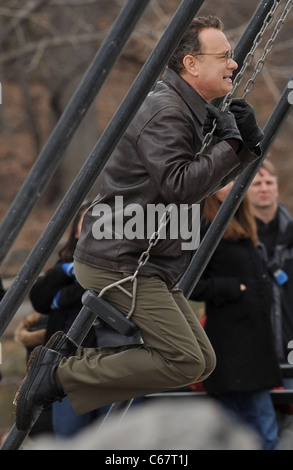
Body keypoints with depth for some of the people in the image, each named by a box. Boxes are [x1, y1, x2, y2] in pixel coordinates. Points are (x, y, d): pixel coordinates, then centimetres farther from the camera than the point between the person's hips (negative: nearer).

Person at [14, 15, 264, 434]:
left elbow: (214, 178, 20)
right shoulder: (164, 111, -17)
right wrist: (230, 143, -17)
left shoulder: (192, 112, 14)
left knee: (202, 362, 9)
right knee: (184, 361, -17)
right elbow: (181, 186, -27)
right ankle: (60, 374, -9)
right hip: (117, 263, -10)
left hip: (147, 265, 10)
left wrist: (248, 141, 2)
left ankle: (78, 363, 10)